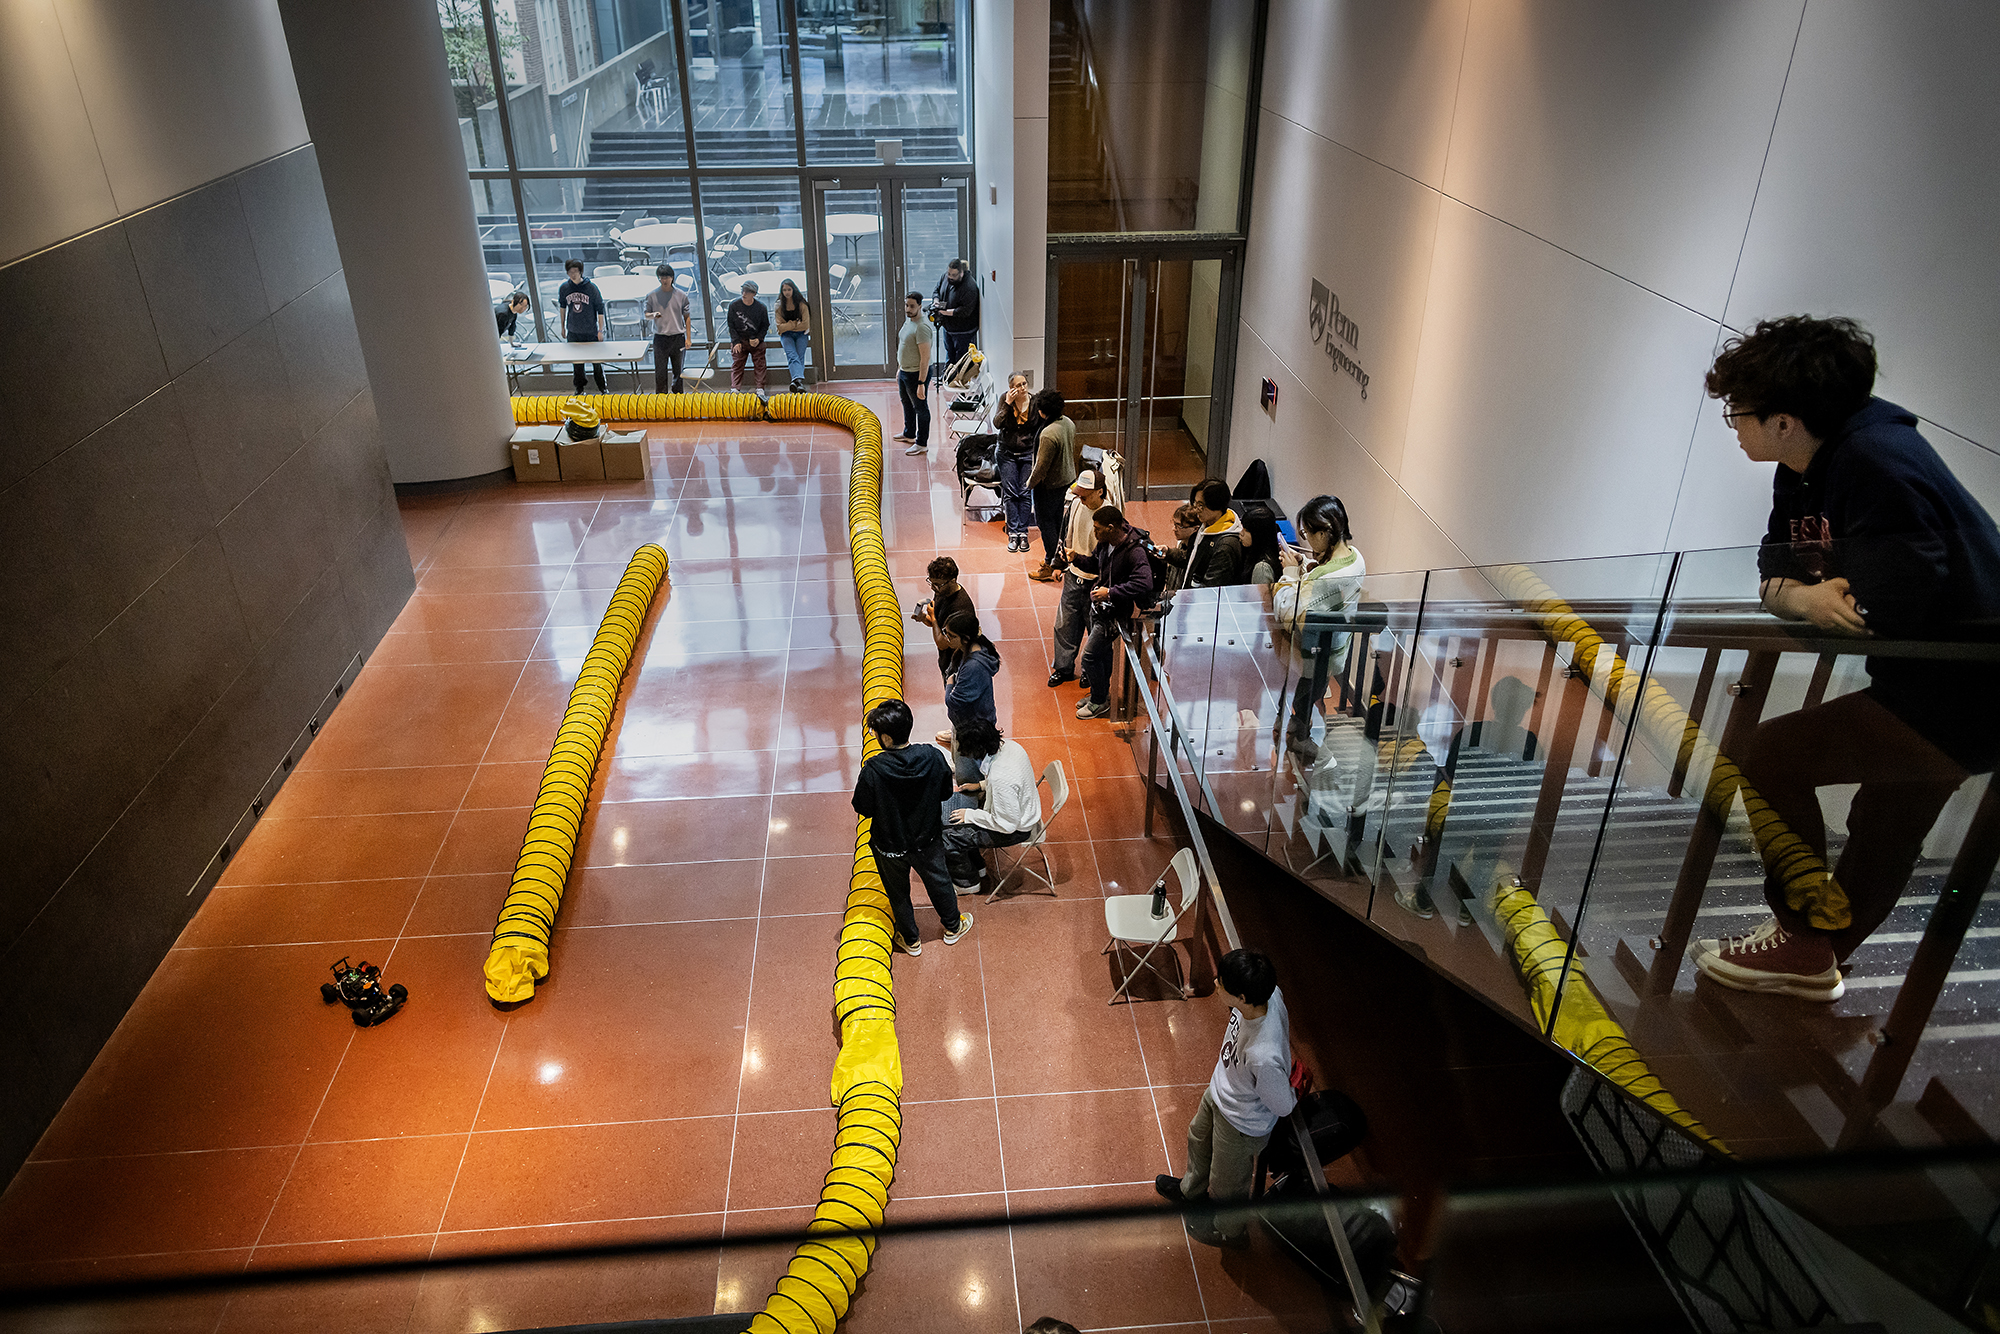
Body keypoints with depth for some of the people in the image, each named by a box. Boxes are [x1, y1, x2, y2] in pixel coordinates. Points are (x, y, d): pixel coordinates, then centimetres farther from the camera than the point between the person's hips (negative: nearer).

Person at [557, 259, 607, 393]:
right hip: (573, 333, 2)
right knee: (577, 362, 11)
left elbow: (600, 309, -6)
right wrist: (563, 327, 16)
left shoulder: (591, 287, -12)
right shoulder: (564, 288, -4)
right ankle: (579, 388, 25)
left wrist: (600, 330, -7)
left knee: (597, 361, 5)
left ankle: (602, 387, 21)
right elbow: (563, 307, 12)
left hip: (591, 332, -2)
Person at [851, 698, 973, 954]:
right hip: (927, 839, 2)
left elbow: (863, 808, -17)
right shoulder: (933, 757, -24)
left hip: (890, 845, -2)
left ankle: (910, 940, 46)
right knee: (938, 881, 29)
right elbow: (946, 792, -8)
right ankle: (953, 927, 51)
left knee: (898, 893, 25)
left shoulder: (873, 770, -32)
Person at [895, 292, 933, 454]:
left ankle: (922, 443, 15)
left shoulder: (922, 327, -27)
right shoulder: (908, 320, 4)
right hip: (904, 372, 10)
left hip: (917, 373, -10)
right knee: (907, 404, 26)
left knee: (920, 408, 4)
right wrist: (900, 368, 23)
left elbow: (925, 357, -28)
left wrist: (921, 383, -29)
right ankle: (909, 433, 46)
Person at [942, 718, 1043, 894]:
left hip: (1016, 830, -9)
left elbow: (1008, 825, -28)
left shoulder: (1000, 778, -38)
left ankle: (968, 882, 20)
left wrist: (970, 815, -17)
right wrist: (982, 785, 4)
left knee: (948, 839, -8)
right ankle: (976, 867, 32)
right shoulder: (1009, 746, -12)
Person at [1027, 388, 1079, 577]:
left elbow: (1041, 467, -25)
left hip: (1049, 485, -9)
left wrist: (1030, 483, -9)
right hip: (1067, 480, 9)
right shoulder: (1069, 423, -2)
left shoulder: (1048, 434, -31)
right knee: (1058, 520, 21)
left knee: (1046, 523, 4)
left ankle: (1049, 568, 12)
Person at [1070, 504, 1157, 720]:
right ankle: (1100, 693, 39)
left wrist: (1110, 592, -34)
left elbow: (1144, 584, -37)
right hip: (1100, 605, 8)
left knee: (1090, 654, -4)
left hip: (1116, 611, -8)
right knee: (1102, 651, 21)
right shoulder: (1105, 543, -2)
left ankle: (1100, 702, 14)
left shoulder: (1134, 552, -28)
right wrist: (1076, 559, -3)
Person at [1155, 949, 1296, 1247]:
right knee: (1198, 1139, 36)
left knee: (1225, 1185, 25)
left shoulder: (1264, 1057, -48)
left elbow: (1283, 1106, -28)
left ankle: (1231, 1230, 58)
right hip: (1218, 1092, 7)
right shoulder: (1267, 994, -29)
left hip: (1241, 1125, -7)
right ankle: (1191, 1190, 68)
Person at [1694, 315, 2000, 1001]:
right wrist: (1804, 595, -15)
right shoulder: (1803, 469, 6)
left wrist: (1811, 597, -11)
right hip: (1934, 683, 11)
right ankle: (1822, 947, 44)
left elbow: (1897, 607, -30)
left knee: (1770, 756, -10)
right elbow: (1774, 573, 9)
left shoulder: (1874, 463, -24)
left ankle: (1806, 947, 4)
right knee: (1886, 822, 23)